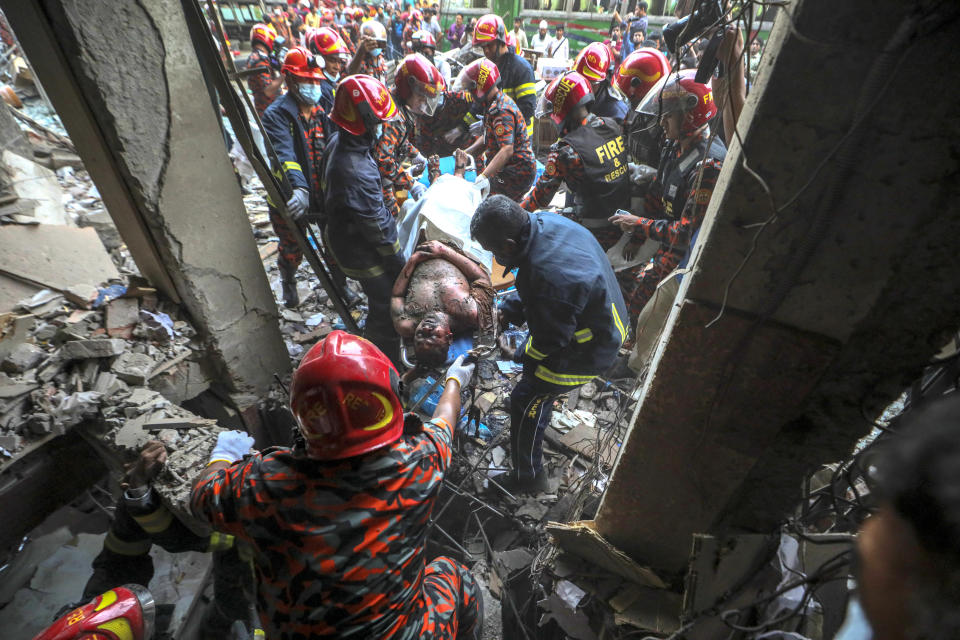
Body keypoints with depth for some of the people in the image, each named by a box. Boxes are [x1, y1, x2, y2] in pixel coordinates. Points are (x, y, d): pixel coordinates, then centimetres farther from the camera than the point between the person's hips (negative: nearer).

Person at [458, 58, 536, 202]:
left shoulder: (501, 111, -19)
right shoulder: (493, 105, 14)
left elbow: (507, 150, -31)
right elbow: (486, 139, 19)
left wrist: (484, 177, -40)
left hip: (517, 173, -10)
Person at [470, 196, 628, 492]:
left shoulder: (551, 277, -40)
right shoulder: (544, 221, -12)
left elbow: (550, 340, -23)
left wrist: (519, 355, -5)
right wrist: (506, 310, 0)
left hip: (589, 348, -9)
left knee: (526, 399, 4)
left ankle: (528, 478, 25)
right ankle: (541, 412, 58)